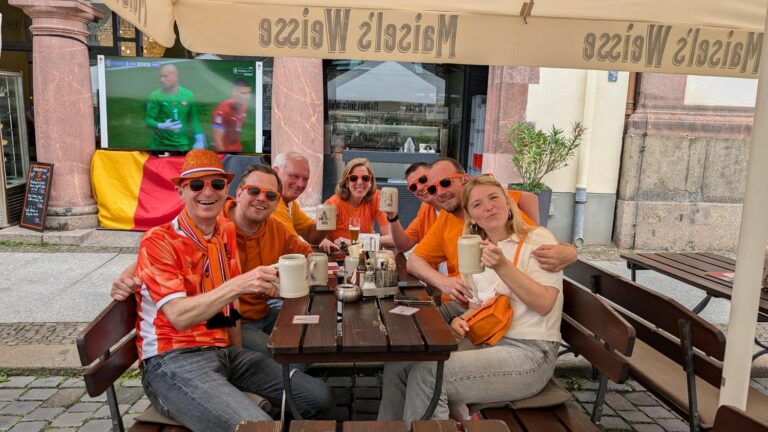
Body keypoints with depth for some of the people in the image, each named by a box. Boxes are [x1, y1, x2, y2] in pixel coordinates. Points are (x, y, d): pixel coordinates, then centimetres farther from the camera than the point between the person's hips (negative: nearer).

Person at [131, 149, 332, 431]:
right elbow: (179, 316, -22)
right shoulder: (159, 241, -12)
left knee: (318, 398, 0)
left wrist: (237, 353, 8)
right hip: (173, 361, -7)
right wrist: (238, 285, -35)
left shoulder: (226, 231, 9)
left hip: (224, 352, 7)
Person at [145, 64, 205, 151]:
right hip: (159, 145, -2)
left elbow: (193, 119, 8)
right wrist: (161, 126, -27)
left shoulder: (188, 95, 0)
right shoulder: (155, 96, -8)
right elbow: (149, 120, -7)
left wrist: (199, 139, 2)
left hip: (182, 145, 2)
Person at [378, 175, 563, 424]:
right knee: (398, 363, -8)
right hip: (487, 344, 6)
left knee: (426, 373, -23)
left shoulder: (537, 239, -6)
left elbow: (544, 304, -16)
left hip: (528, 353, -6)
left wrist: (503, 267, -26)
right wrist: (461, 320, -4)